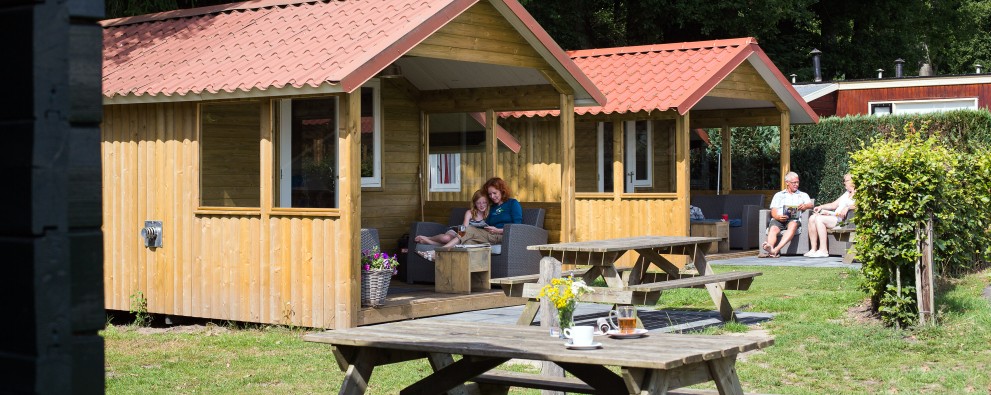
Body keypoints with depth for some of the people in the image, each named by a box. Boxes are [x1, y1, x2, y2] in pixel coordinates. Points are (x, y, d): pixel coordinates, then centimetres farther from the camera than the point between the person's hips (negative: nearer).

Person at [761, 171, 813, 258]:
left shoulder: (803, 195, 27)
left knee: (793, 225, -37)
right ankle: (770, 249, -59)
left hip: (794, 219, -1)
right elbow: (773, 212, 11)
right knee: (773, 229, -33)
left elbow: (810, 204, 7)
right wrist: (778, 217, -15)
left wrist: (805, 206, -19)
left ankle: (776, 249, -56)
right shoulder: (778, 195, 24)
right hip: (778, 219, 1)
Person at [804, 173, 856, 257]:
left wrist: (847, 207, -33)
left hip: (843, 219, -9)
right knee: (812, 218, -9)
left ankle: (823, 251, -29)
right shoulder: (846, 194, 29)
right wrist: (821, 207, 17)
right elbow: (834, 204, 31)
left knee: (819, 219, -28)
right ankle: (813, 250, -15)